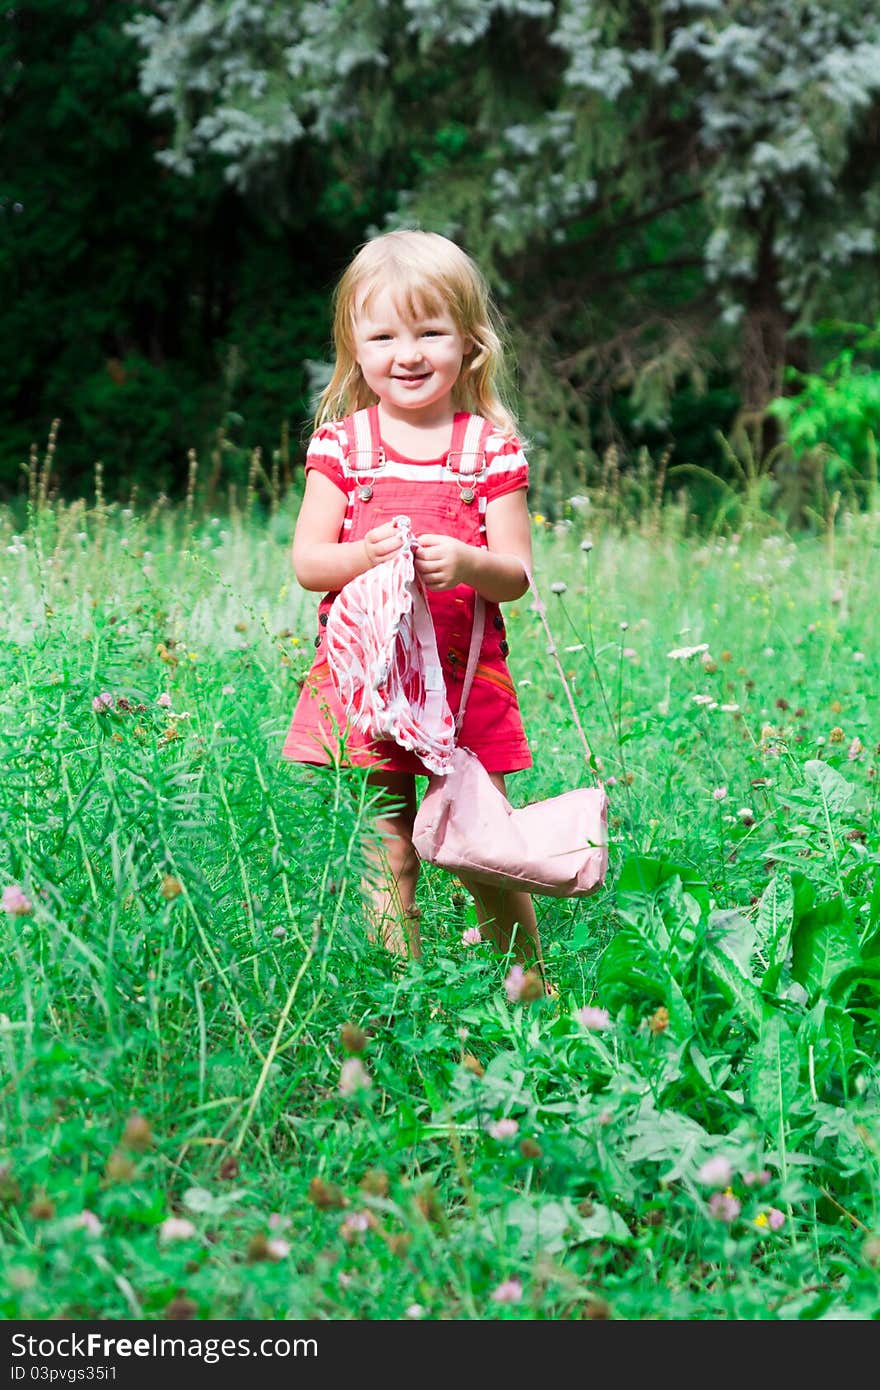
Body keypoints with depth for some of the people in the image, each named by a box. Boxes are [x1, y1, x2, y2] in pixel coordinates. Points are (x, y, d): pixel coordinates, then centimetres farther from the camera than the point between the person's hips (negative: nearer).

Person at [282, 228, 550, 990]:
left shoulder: (492, 449, 2)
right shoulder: (341, 444, 3)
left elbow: (517, 573, 0)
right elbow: (306, 560, 0)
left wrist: (467, 563, -22)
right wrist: (363, 555, -21)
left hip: (466, 677, 0)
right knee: (388, 856, 0)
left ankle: (533, 984, 23)